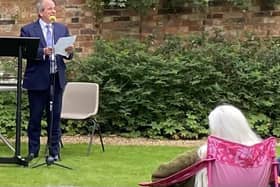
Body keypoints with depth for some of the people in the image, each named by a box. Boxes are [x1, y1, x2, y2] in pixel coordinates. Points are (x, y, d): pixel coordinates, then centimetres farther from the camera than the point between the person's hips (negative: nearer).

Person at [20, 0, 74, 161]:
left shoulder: (63, 29, 12)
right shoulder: (28, 30, 0)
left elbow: (68, 54, 11)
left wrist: (69, 52, -12)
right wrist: (42, 52, -24)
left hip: (57, 79, 3)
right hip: (37, 80, -3)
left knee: (55, 117, 6)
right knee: (35, 117, 4)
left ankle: (54, 151, 14)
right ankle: (33, 151, 14)